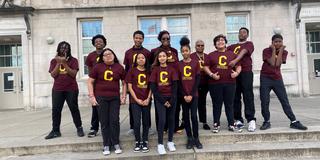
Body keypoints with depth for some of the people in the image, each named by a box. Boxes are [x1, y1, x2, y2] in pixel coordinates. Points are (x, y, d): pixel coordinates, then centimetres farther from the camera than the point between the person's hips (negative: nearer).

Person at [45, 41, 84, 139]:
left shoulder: (73, 60, 3)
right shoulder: (54, 61, 9)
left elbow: (73, 74, -10)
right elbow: (53, 75, -1)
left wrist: (64, 63, -16)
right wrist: (59, 63, -9)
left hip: (71, 89, -2)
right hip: (57, 90, 2)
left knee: (74, 108, 1)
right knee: (56, 109, -1)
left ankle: (79, 128, 12)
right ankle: (55, 131, 7)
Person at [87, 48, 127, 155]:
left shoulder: (119, 67, 3)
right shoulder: (98, 67, -1)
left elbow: (124, 83, 11)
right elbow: (90, 82, 2)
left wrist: (123, 96, 4)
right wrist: (92, 96, -5)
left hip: (115, 98, 1)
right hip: (101, 98, -1)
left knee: (115, 121, 3)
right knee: (104, 122, 5)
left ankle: (116, 144, 17)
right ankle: (106, 145, 17)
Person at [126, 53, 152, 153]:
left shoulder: (149, 71, 7)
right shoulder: (132, 71, 1)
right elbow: (129, 87, -1)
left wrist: (148, 98, -5)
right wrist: (136, 99, -7)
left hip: (146, 101, 2)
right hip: (135, 101, -2)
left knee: (146, 122, 6)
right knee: (137, 122, -5)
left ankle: (145, 142, 19)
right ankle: (138, 142, 13)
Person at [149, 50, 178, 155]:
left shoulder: (172, 69, 3)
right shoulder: (155, 70, 2)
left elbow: (175, 85, -1)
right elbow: (153, 87, -4)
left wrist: (171, 100, -9)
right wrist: (163, 100, -9)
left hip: (171, 98, 2)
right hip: (160, 98, -1)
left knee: (171, 119, 6)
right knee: (162, 120, -9)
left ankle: (170, 142, 20)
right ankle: (160, 144, 0)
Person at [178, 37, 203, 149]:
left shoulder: (195, 63, 0)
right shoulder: (179, 64, 3)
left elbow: (197, 79, -3)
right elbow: (178, 81, 2)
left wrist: (191, 94, -10)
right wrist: (184, 95, -7)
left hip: (194, 94, -1)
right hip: (184, 95, 2)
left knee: (194, 116, -4)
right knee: (186, 116, 6)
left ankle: (196, 139, 9)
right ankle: (190, 139, 16)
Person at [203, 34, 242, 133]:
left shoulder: (232, 54, 12)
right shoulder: (211, 55, 8)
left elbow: (238, 66, 12)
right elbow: (206, 67, 4)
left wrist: (237, 72, -8)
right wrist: (211, 74, -11)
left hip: (230, 83, 1)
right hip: (215, 83, -1)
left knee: (229, 104, 6)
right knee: (217, 105, 5)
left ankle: (231, 125, 16)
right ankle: (216, 125, 15)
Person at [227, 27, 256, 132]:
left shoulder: (249, 44, 9)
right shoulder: (232, 46, 23)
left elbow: (243, 52, -11)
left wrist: (235, 60, -29)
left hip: (246, 73, -4)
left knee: (248, 96, -8)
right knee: (235, 97, 3)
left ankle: (251, 120, -9)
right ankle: (238, 120, 9)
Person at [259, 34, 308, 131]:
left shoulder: (284, 52, 2)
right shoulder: (266, 51, -6)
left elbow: (278, 64, -15)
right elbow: (272, 63, -19)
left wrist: (281, 50, -12)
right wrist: (274, 50, -14)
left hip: (277, 79, 2)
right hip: (265, 78, -2)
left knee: (285, 100, 1)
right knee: (264, 101, -3)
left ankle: (293, 122, 5)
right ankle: (267, 122, 9)